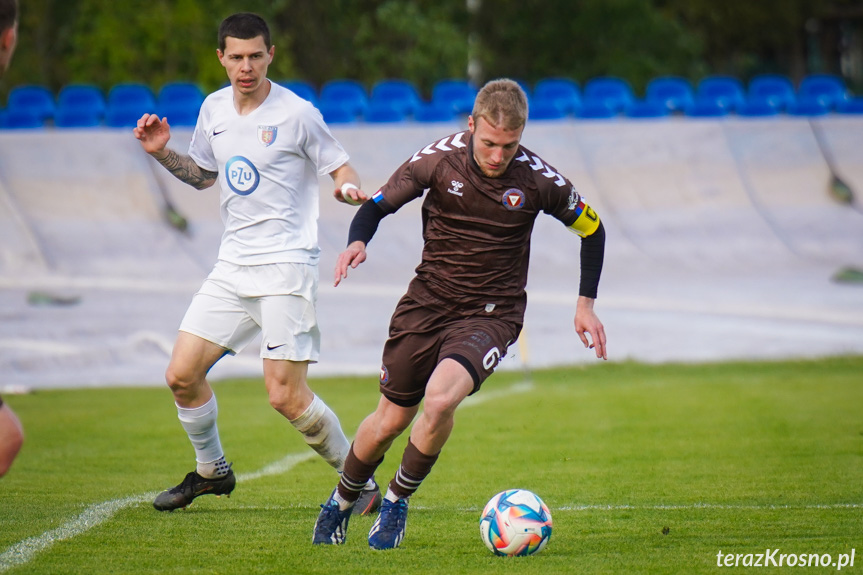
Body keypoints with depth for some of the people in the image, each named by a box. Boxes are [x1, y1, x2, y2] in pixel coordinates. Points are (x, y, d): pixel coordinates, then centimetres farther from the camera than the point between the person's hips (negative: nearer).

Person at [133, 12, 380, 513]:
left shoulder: (297, 114, -9)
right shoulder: (214, 109, 9)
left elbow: (341, 168, -1)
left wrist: (350, 188, -24)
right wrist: (162, 152, 8)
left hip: (287, 267, -6)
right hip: (233, 265, 6)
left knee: (286, 397, -13)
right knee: (182, 375, 2)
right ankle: (212, 471, 26)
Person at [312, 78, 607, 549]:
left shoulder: (537, 179, -12)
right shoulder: (439, 159, -11)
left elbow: (591, 228, 5)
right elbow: (378, 205, 0)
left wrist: (586, 304, 3)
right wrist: (357, 242, -22)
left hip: (492, 313, -2)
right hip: (428, 300, 2)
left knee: (440, 399, -28)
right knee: (390, 420, 8)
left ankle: (398, 500, -3)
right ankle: (342, 501, 38)